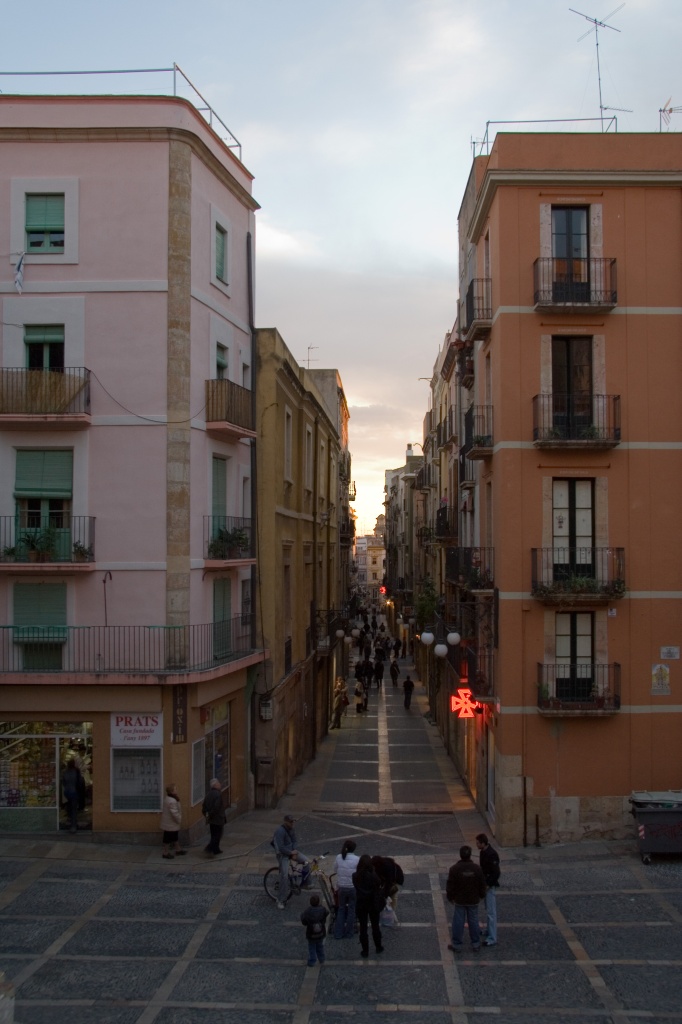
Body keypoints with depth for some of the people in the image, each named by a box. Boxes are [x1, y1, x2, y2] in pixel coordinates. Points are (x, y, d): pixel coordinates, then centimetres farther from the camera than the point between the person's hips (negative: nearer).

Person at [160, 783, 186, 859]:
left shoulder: (167, 798, 6)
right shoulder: (172, 801, -29)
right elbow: (174, 813, -29)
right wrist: (179, 819, -13)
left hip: (169, 823, 11)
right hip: (170, 824, -11)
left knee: (175, 837, 22)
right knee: (168, 838, 3)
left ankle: (178, 850, 34)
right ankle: (166, 853, 14)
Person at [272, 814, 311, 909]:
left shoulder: (291, 829, 0)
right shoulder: (280, 831, -25)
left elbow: (295, 841, 7)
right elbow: (281, 848, -28)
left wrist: (294, 853, -8)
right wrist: (291, 853, -19)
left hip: (291, 851, 7)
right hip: (282, 854, -7)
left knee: (306, 861, -8)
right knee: (284, 876, -15)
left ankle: (305, 884, 9)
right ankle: (281, 901, -6)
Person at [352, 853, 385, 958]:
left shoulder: (355, 876, -17)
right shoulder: (373, 876, -24)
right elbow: (379, 885, -8)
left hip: (361, 905, 1)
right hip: (373, 905, 0)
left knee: (363, 927, 13)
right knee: (375, 926, 19)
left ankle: (365, 951, 20)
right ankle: (378, 947, 33)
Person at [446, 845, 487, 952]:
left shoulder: (454, 869, -14)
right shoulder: (477, 868, -8)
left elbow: (450, 885, -7)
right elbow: (482, 884, 2)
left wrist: (450, 897, 8)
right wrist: (482, 895, 19)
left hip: (460, 900, -2)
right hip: (473, 901, 2)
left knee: (458, 922, 6)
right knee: (473, 921, 12)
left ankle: (457, 945, 13)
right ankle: (476, 944, 20)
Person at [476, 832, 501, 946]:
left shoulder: (492, 855, -25)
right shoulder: (483, 852, 4)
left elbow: (496, 873, -24)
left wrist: (488, 885, -22)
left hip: (490, 885, -10)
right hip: (485, 884, 10)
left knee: (491, 912, -5)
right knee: (488, 910, 21)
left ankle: (492, 938, -1)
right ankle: (489, 931, 35)